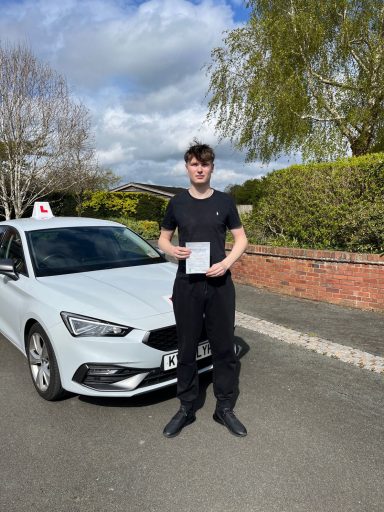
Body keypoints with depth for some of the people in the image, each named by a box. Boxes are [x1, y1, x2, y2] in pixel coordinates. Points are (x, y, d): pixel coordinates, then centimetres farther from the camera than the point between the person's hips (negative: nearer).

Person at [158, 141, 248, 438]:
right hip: (186, 284, 0)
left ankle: (225, 408, 24)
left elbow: (241, 238, 6)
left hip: (220, 284, 0)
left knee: (224, 347, 7)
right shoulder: (177, 203, 4)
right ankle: (186, 409, 24)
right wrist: (173, 250, -12)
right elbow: (163, 239, 12)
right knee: (187, 349, 8)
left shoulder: (224, 201, 3)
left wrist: (227, 263, -12)